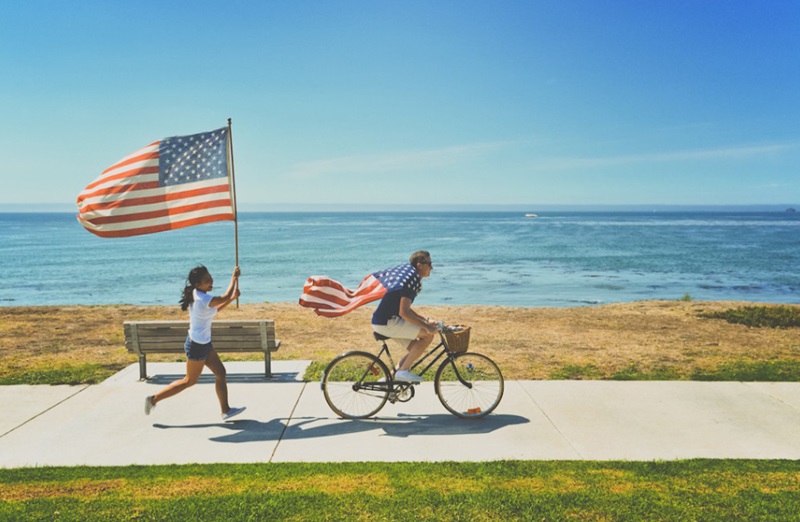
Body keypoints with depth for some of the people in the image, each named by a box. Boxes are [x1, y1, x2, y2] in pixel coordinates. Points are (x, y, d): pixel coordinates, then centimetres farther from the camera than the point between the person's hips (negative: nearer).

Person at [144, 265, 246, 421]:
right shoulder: (204, 299, -28)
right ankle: (154, 399, 20)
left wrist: (232, 298, 8)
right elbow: (225, 297, -16)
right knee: (190, 380, 8)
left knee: (220, 373, 11)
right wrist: (234, 277, -5)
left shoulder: (197, 294, 1)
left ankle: (226, 410, 19)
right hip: (197, 345, -9)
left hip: (204, 343, 9)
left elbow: (215, 309, 15)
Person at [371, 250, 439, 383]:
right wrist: (426, 326, -19)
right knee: (428, 334, -13)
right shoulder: (411, 280, -17)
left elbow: (405, 309, 23)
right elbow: (404, 313, -23)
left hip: (383, 321, 10)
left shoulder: (407, 276, 15)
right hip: (386, 323, -10)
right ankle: (403, 371, -8)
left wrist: (425, 320, 17)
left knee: (416, 349, 12)